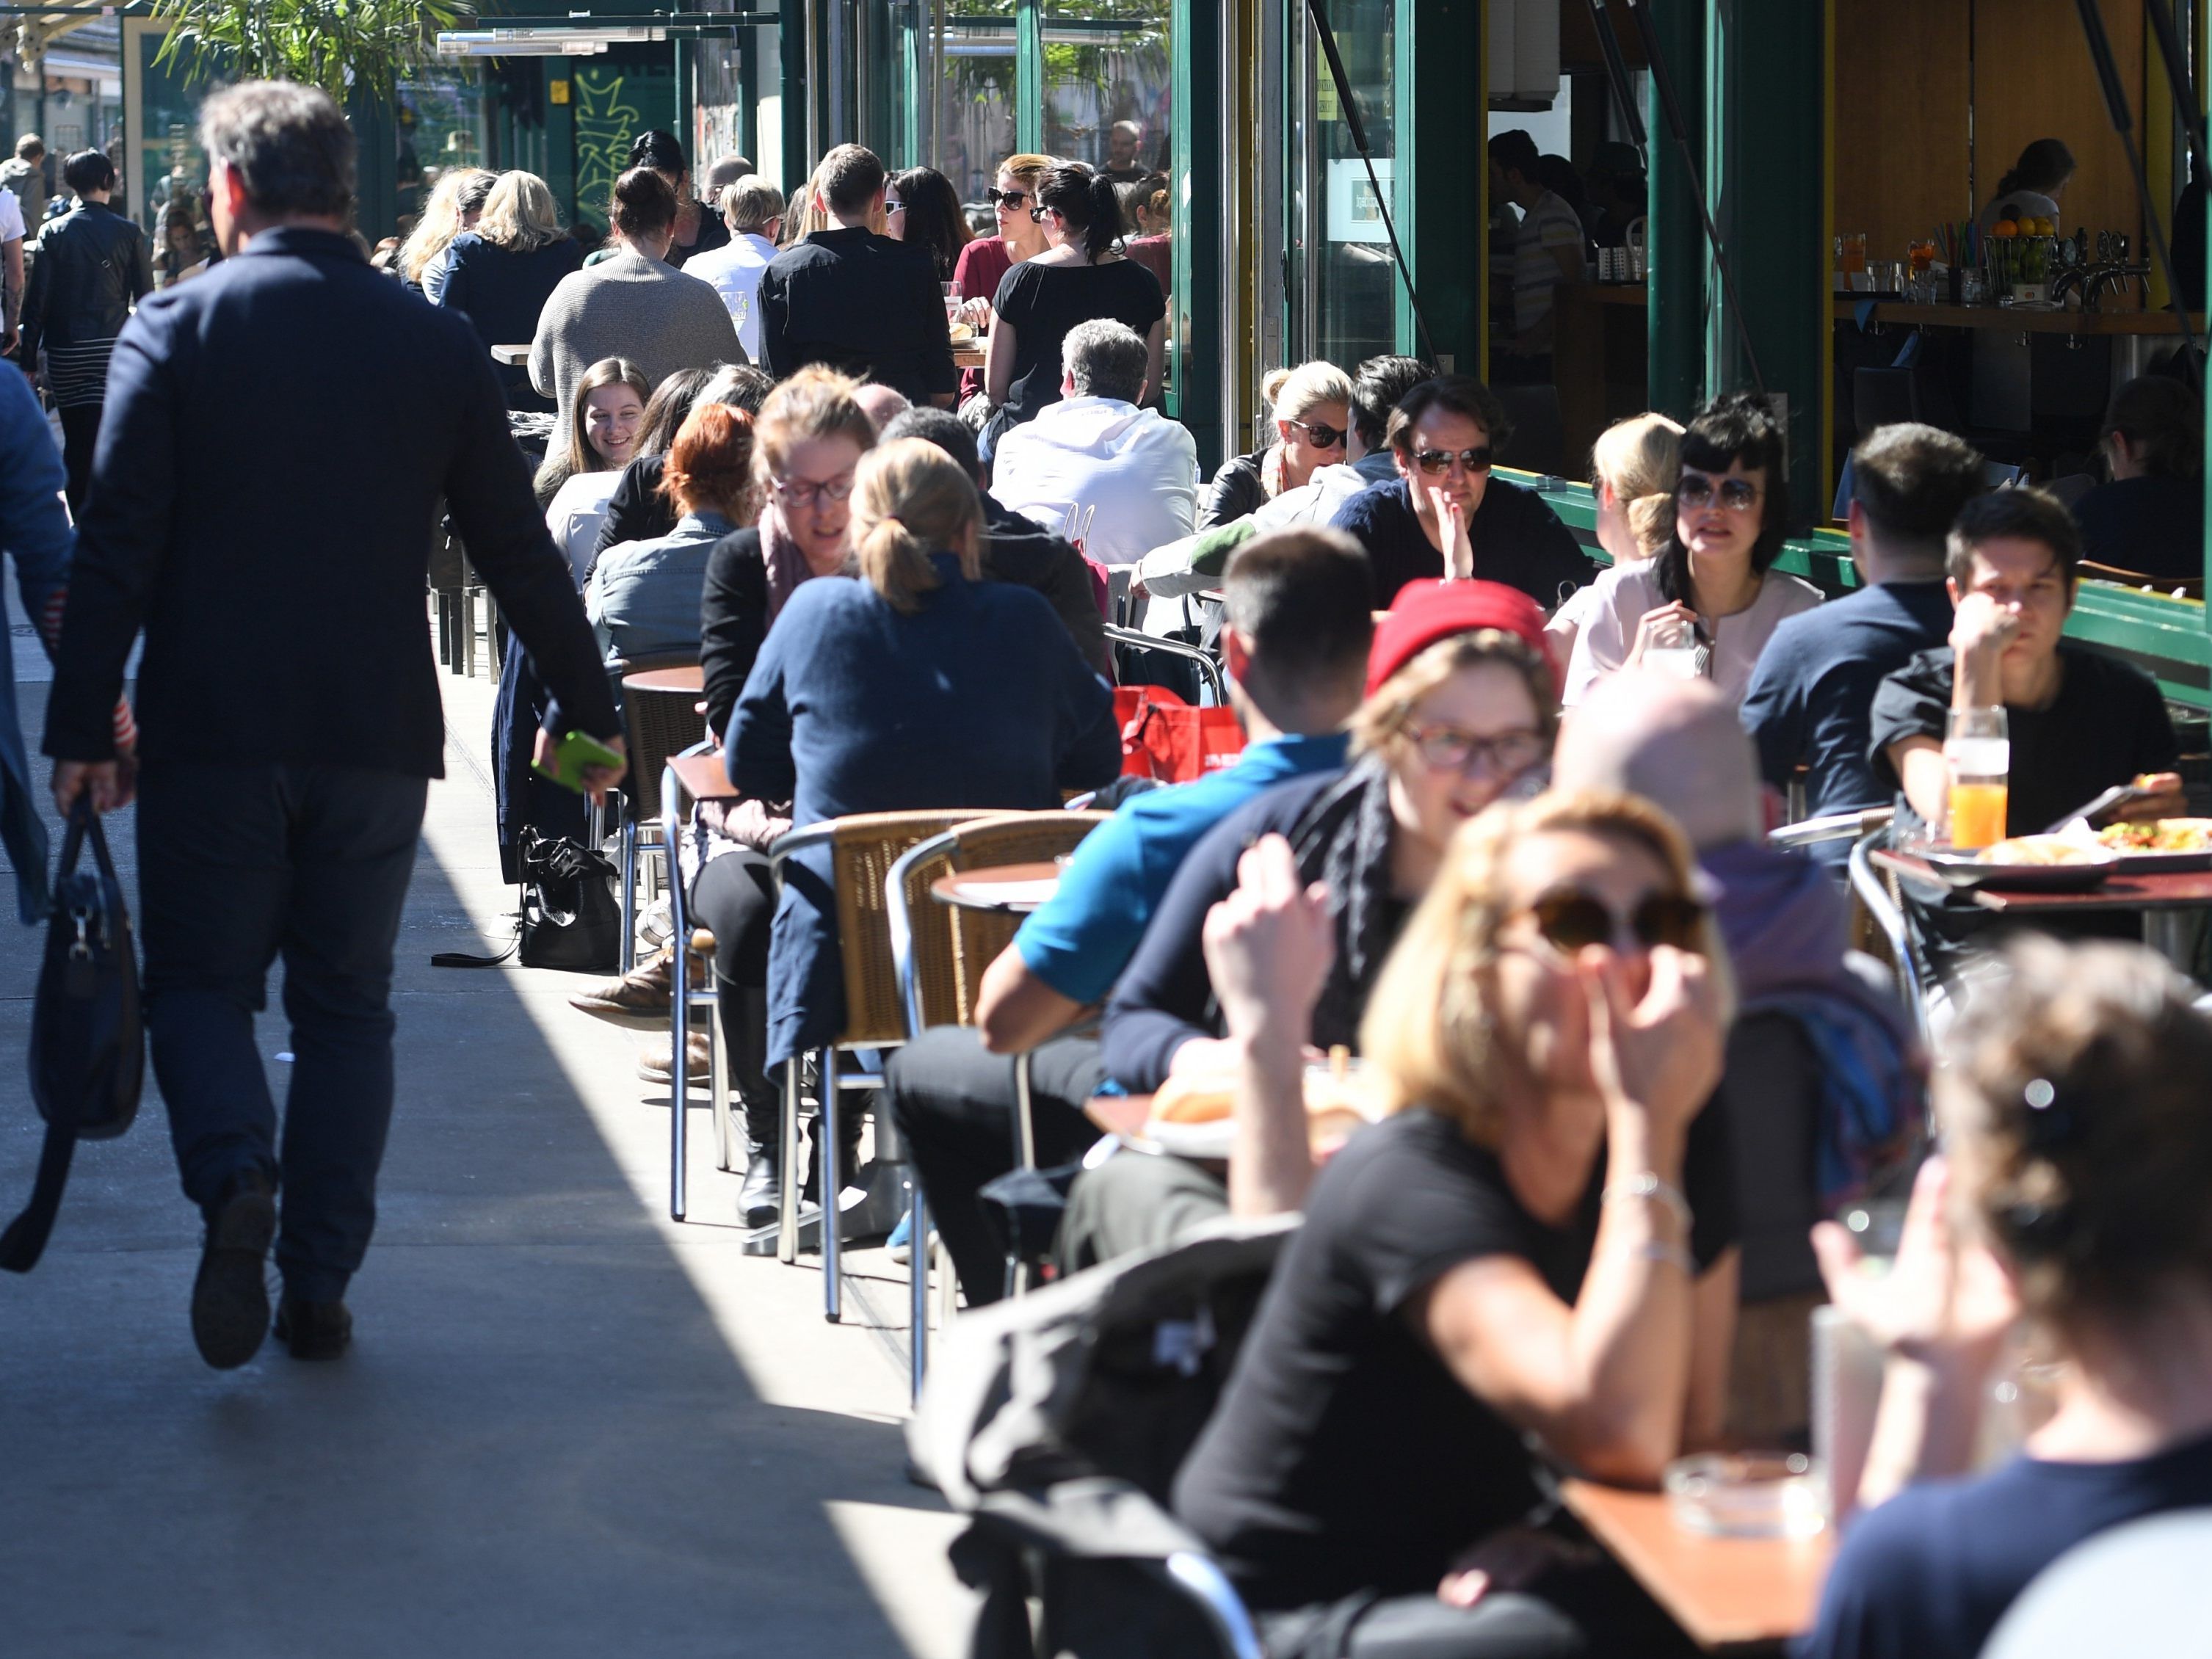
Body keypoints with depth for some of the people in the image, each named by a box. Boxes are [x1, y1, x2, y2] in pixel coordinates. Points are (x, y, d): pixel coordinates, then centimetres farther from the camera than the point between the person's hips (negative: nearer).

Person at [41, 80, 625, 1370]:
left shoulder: (174, 331, -5)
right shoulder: (437, 345, 2)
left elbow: (119, 545, -9)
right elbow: (520, 549, 6)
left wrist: (83, 727, -4)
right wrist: (588, 708, 16)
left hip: (212, 729, -2)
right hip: (378, 731, 2)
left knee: (201, 979, 9)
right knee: (348, 1001, 11)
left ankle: (236, 1179, -19)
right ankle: (320, 1286, 8)